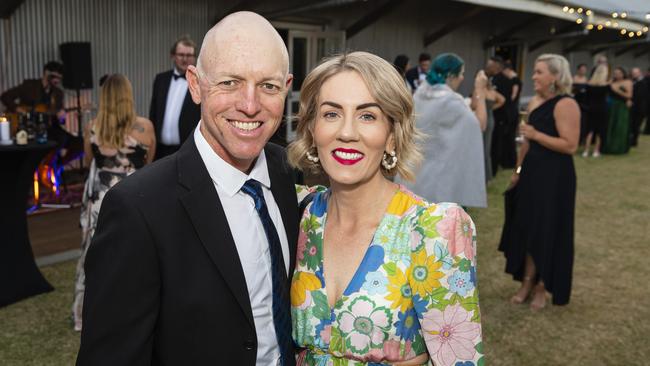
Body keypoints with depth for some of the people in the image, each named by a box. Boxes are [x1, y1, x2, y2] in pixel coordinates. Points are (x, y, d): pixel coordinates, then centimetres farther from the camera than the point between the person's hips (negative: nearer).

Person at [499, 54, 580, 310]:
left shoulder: (565, 105, -15)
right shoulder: (534, 102, 9)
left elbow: (570, 145, -22)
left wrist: (537, 135, -24)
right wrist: (518, 170, 14)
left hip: (555, 177, -8)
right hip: (532, 172, 8)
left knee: (547, 232, 4)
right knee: (528, 229, 12)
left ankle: (542, 288, 19)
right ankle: (527, 282, 25)